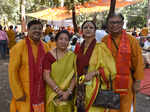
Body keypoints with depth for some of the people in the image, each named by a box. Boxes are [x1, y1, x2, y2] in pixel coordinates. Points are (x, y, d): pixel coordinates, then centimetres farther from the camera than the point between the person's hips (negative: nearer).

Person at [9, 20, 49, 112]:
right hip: (25, 92, -4)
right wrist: (18, 94, -11)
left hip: (41, 91, 4)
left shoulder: (45, 47, 2)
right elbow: (12, 72, -12)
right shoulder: (19, 47, -13)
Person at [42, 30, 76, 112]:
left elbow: (74, 76, -2)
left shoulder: (72, 56, 1)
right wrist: (58, 91, -15)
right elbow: (46, 76, -10)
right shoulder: (49, 55, -5)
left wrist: (68, 91, -14)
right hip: (53, 94, -1)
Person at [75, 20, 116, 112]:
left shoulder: (100, 47, -10)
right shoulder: (79, 48, 7)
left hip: (94, 89, -5)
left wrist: (94, 73, -20)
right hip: (80, 90, 5)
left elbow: (111, 70, -10)